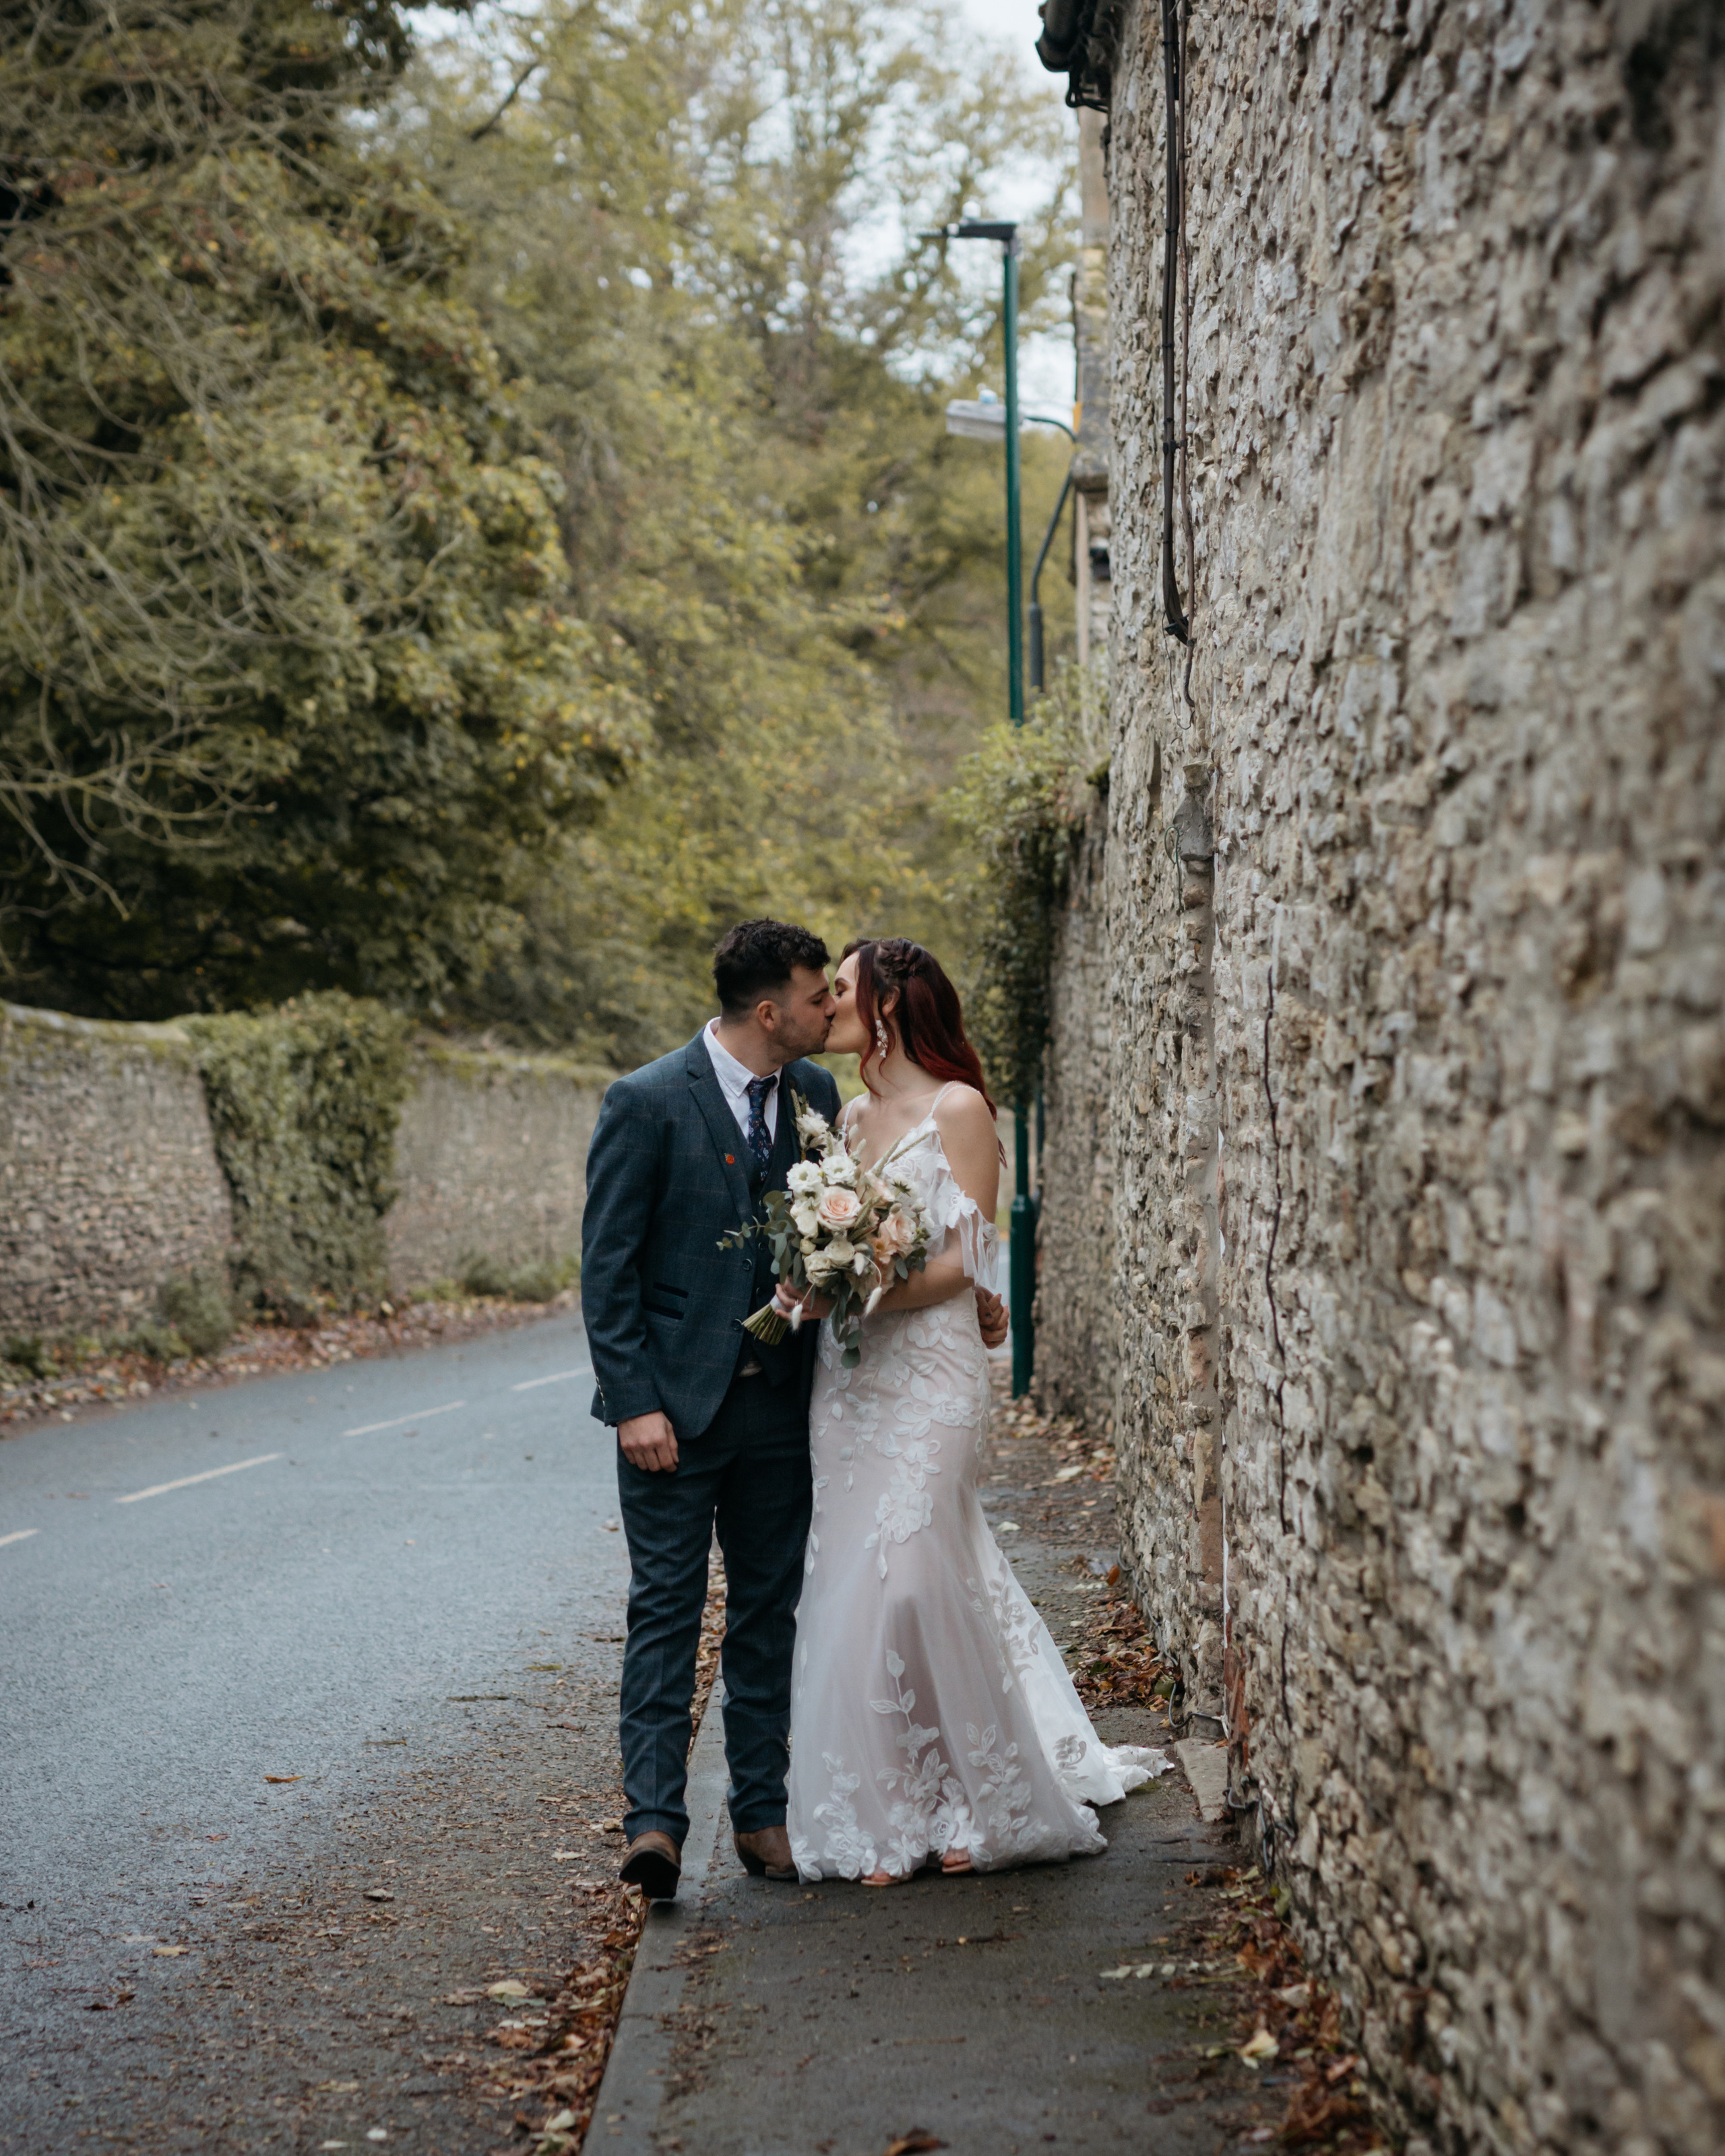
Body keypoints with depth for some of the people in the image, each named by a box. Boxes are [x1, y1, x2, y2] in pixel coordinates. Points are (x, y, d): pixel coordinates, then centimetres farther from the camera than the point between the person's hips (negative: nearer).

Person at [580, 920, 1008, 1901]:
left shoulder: (816, 1093, 5)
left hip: (778, 1402, 5)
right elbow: (609, 1263, -10)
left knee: (770, 1609, 10)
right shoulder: (649, 1102, -11)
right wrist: (635, 1403, -16)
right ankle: (656, 1820, -3)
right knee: (668, 1607, -4)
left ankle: (763, 1811, 18)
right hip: (675, 1402, -5)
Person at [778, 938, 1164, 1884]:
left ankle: (978, 1802, 6)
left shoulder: (957, 1110, -5)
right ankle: (883, 1815, 12)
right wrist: (805, 1290, -3)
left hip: (926, 1372, -6)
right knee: (852, 1584, 4)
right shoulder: (851, 1116, 15)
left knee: (907, 1578, -10)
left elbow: (965, 1260, -11)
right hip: (847, 1374, 7)